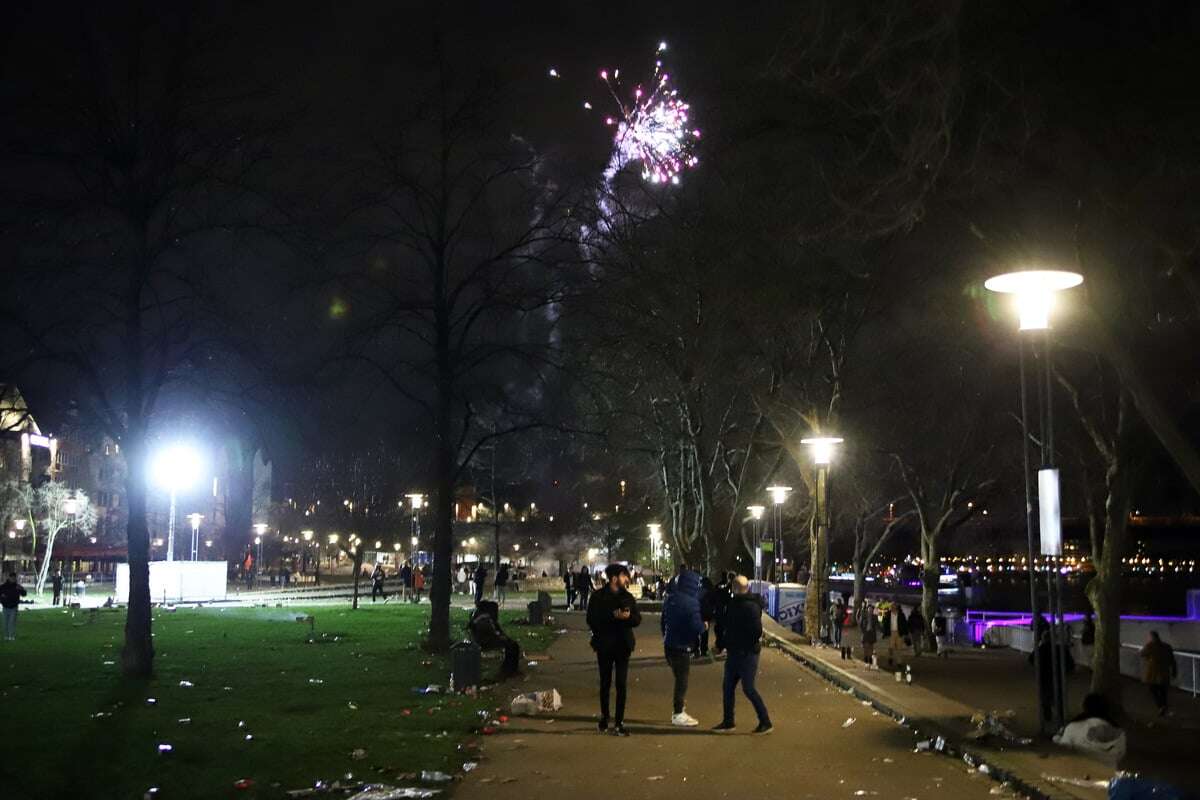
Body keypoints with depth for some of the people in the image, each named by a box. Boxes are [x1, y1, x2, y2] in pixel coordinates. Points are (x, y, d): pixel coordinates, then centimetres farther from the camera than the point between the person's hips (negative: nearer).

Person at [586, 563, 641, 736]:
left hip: (623, 645, 2)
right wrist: (613, 615, -22)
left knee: (621, 684, -2)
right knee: (605, 683, 10)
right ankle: (604, 717, 28)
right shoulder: (598, 597, -4)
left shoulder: (628, 597, 6)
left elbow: (637, 619, 4)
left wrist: (628, 616, -18)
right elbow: (592, 620, -11)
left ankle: (619, 722, 1)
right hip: (605, 645, -2)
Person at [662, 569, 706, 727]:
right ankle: (678, 715, 7)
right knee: (682, 680, 2)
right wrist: (704, 626, 0)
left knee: (679, 679, 19)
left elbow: (664, 621, 16)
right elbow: (697, 627, -21)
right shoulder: (691, 603, -18)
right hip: (682, 647, -8)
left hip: (669, 645, 8)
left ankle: (678, 712, 26)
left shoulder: (670, 599, 7)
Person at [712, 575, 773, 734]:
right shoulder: (732, 604, 10)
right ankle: (728, 722, 23)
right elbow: (723, 625, 16)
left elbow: (757, 630, -25)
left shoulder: (751, 606, -17)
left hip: (747, 654, -9)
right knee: (727, 687, 12)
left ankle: (766, 722, 4)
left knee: (748, 688, -5)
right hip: (733, 653, 9)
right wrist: (720, 644, 10)